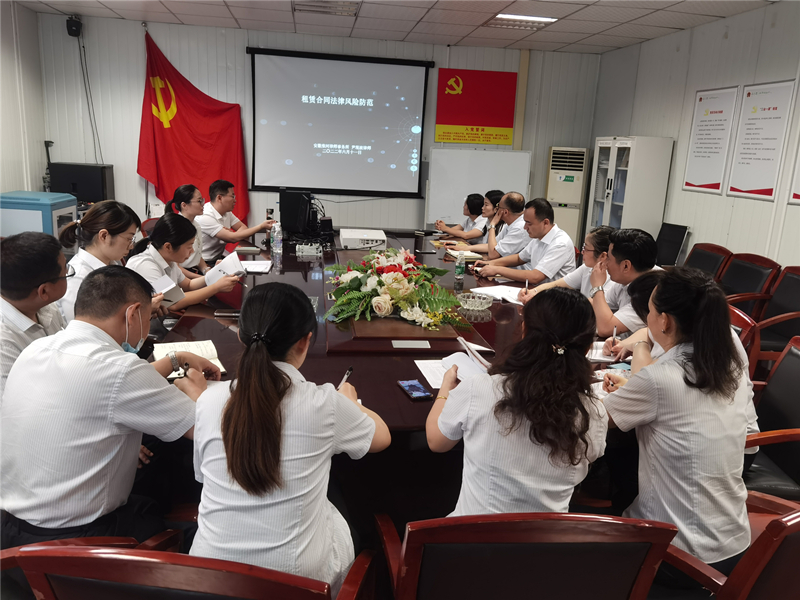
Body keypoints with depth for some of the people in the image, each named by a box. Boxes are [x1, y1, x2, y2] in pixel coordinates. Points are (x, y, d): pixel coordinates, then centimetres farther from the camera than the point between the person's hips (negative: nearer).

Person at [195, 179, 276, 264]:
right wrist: (261, 226, -21)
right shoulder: (204, 217, -20)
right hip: (204, 264, -8)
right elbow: (233, 238, -23)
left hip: (218, 258, 8)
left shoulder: (226, 212, 7)